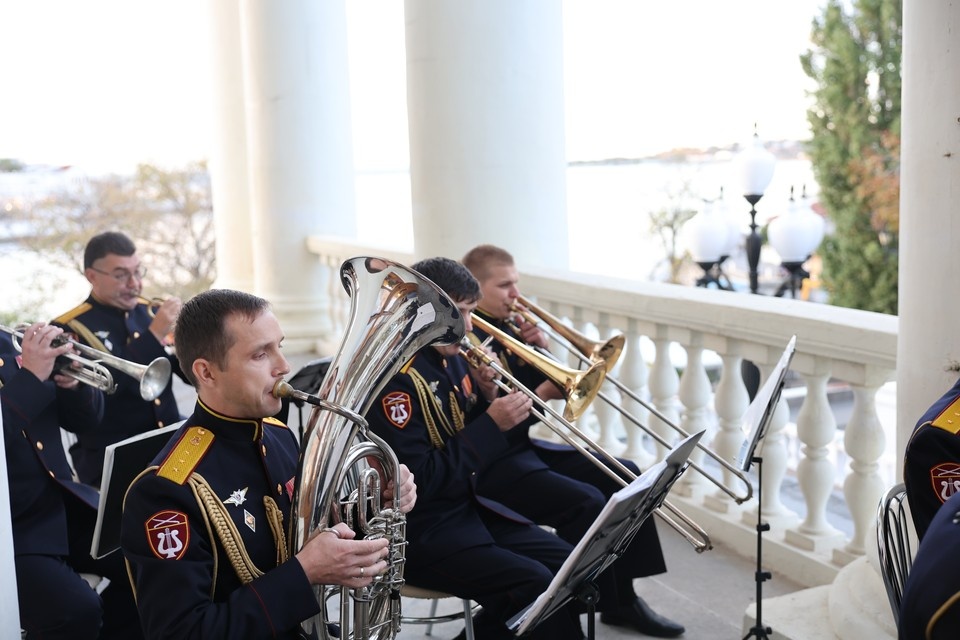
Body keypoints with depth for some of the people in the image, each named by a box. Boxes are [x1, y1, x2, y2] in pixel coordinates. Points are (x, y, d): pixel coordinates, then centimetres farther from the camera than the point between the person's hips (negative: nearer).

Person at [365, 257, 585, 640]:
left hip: (468, 506, 8)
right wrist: (492, 424, -21)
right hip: (417, 529, -8)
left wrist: (484, 398, -5)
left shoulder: (450, 359, 6)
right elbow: (419, 481, -23)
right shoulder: (394, 378, -18)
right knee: (537, 586, -23)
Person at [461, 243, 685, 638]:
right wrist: (539, 396, -25)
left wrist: (537, 349, -6)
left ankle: (622, 597, 10)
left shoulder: (506, 327, 10)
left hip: (524, 446, 9)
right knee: (587, 502, -25)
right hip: (489, 462, -9)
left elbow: (550, 383, 10)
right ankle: (600, 605, -6)